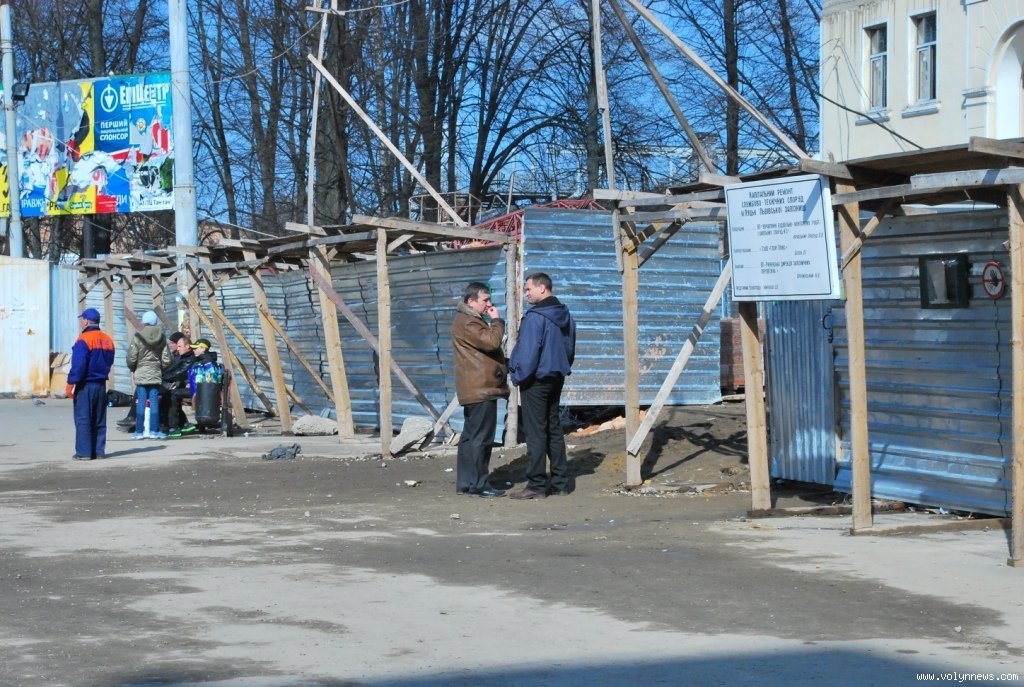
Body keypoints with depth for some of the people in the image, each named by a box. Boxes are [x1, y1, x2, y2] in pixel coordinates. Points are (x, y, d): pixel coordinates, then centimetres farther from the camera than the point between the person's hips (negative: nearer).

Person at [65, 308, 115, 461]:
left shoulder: (83, 340, -14)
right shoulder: (107, 340, 10)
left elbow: (78, 366, -18)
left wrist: (70, 385, -14)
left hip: (85, 385, -7)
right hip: (101, 385, 7)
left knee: (83, 420, -3)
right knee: (99, 421, 11)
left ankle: (84, 452, -5)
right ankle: (99, 451, 11)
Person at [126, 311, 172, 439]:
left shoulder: (137, 338, -9)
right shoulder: (161, 338, 1)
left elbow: (131, 359, -8)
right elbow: (167, 360, 1)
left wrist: (133, 370, 11)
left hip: (141, 375, -2)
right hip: (156, 375, 2)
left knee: (141, 402, 2)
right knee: (154, 402, 4)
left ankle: (139, 431, 3)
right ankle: (154, 430, 4)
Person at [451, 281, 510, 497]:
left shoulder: (470, 319, 21)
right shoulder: (467, 322, -14)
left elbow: (487, 346, 27)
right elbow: (491, 341, -23)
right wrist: (497, 321, -9)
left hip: (475, 390, 11)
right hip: (481, 389, -11)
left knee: (470, 436, 12)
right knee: (481, 437, -9)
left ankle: (465, 482, 15)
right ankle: (478, 483, -7)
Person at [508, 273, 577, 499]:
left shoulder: (535, 317, -19)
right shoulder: (565, 315, 9)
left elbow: (527, 353, -21)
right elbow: (570, 349, 17)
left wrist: (518, 376, -9)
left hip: (536, 380, -9)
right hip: (557, 377, 9)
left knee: (535, 432, -4)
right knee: (554, 429, 14)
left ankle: (536, 485, -3)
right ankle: (559, 482, 17)